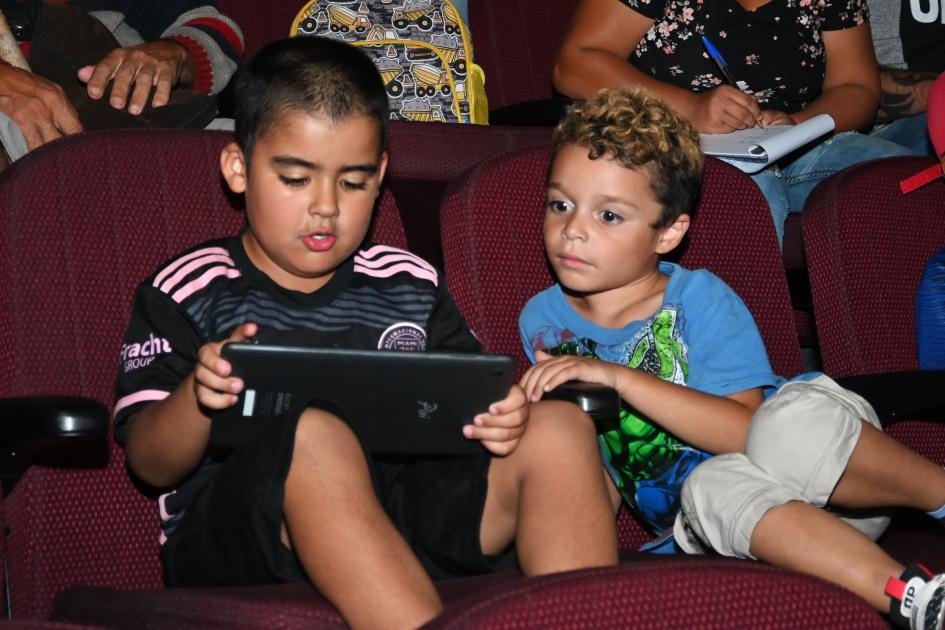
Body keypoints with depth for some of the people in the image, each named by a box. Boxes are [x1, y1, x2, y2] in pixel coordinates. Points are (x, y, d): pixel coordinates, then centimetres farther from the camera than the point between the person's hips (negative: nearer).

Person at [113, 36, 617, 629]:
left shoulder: (411, 286, 20)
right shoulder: (186, 291, 8)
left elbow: (464, 412, 17)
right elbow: (152, 464, 0)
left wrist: (499, 417, -8)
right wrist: (198, 397, -23)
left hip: (401, 504, 4)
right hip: (233, 532, -4)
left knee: (559, 425, -14)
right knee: (313, 434, -37)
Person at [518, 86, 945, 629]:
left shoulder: (700, 299, -8)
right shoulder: (544, 321, 5)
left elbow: (747, 431, -22)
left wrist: (617, 377, -27)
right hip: (699, 525, 3)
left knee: (793, 426, -38)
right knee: (714, 487, -36)